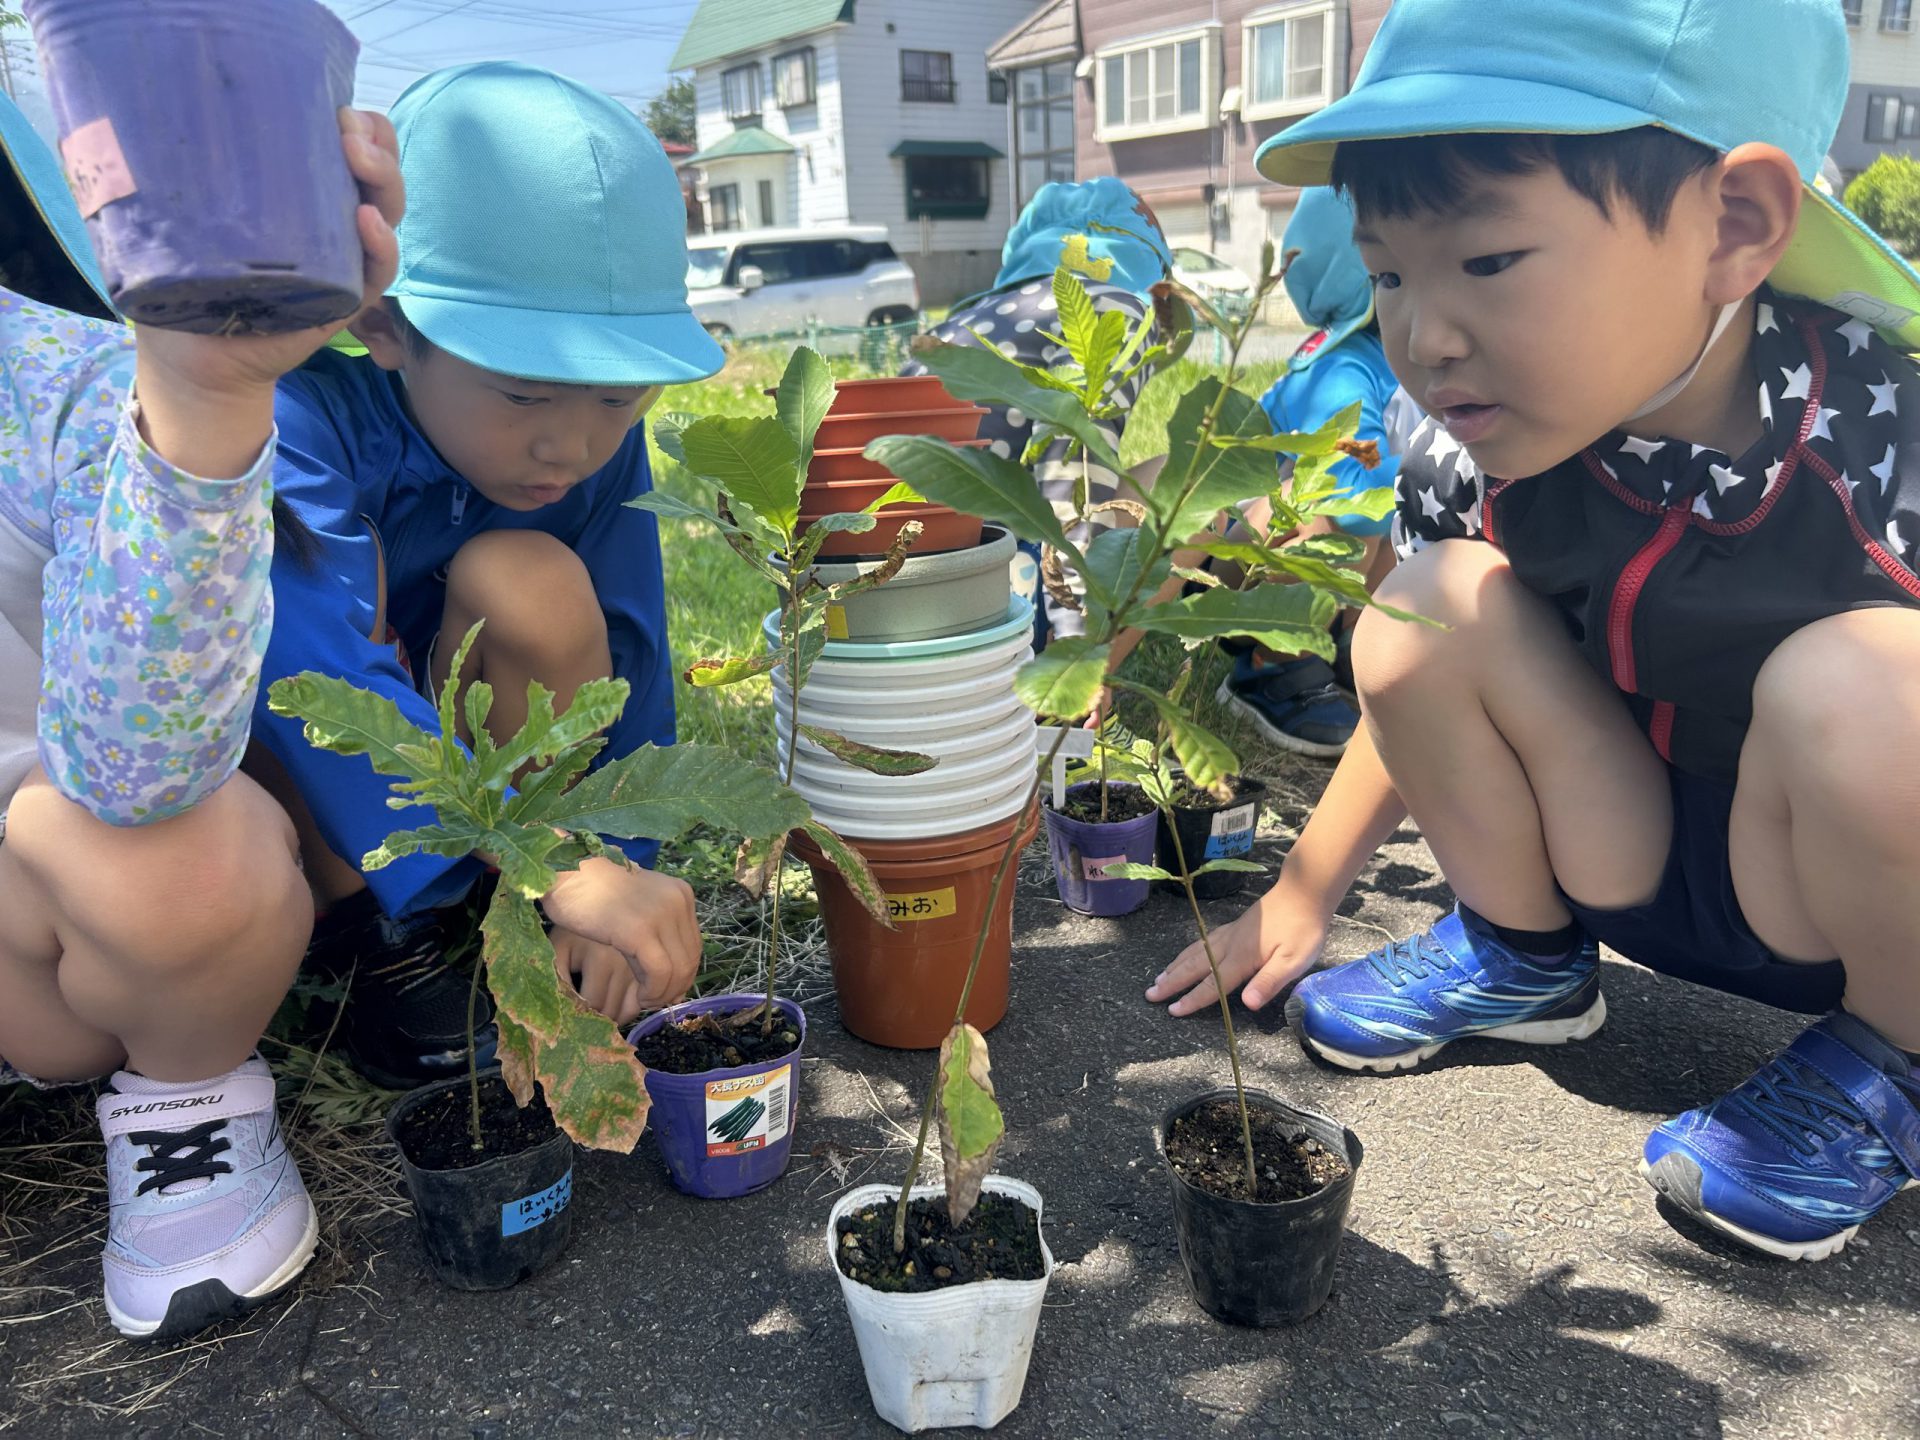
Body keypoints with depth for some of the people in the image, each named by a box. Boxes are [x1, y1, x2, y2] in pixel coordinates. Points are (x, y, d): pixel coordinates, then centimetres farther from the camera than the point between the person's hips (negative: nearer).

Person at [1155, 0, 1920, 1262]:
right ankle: (1524, 958, 6)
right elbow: (1425, 692, 1)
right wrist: (1303, 898, 3)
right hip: (1639, 864, 3)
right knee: (1430, 605, -19)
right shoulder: (1482, 450, -14)